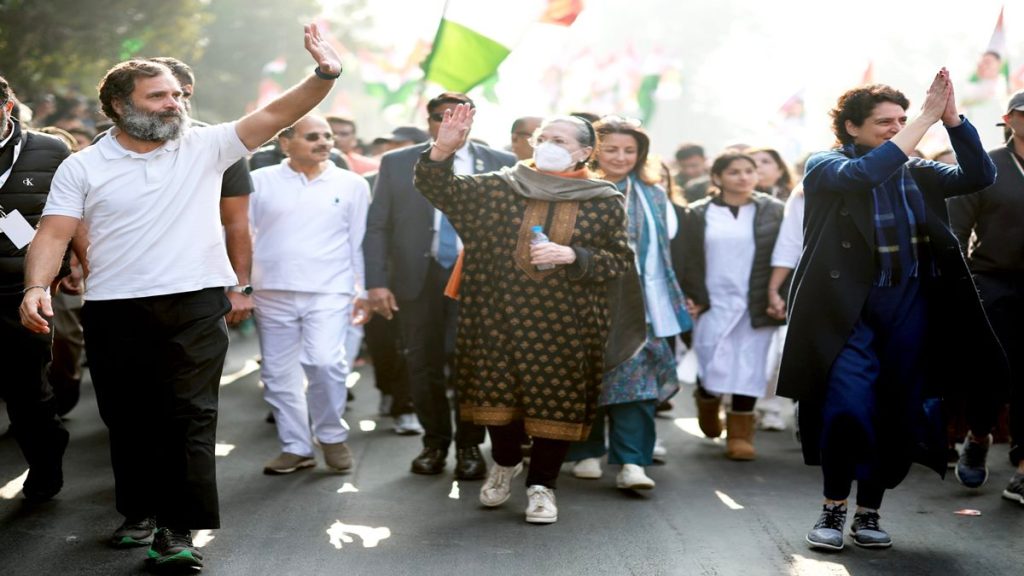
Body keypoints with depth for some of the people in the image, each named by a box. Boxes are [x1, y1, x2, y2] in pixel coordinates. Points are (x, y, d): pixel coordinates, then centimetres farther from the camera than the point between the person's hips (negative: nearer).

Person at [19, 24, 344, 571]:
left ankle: (178, 529, -1)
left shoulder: (204, 147, 3)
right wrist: (36, 286, -22)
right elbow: (54, 233, -4)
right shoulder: (82, 167, 2)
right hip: (114, 311, 1)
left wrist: (323, 76, -18)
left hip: (196, 306, -1)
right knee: (128, 420, 12)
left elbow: (275, 115, -4)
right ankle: (141, 511, 30)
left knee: (190, 418, -4)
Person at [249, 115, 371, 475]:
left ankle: (332, 436, 3)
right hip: (272, 293, 2)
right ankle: (295, 447, 18)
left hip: (329, 292, -2)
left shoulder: (352, 185, 6)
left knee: (325, 362, -18)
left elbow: (361, 242, 8)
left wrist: (365, 291, 5)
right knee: (278, 373, 6)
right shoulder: (261, 182, 4)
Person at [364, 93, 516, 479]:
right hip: (419, 275, 1)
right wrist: (377, 281, -5)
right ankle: (435, 442, 23)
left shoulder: (501, 164, 5)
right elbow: (377, 227, 4)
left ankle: (469, 446, 14)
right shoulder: (397, 164, 6)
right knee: (424, 363, 7)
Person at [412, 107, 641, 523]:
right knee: (498, 391, 9)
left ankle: (542, 485, 19)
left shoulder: (605, 202, 1)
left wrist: (572, 256, -16)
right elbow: (439, 189, 1)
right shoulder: (500, 188, 4)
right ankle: (505, 462, 37)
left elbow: (620, 261, 0)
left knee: (556, 400, 2)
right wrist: (443, 149, -18)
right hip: (501, 314, 1)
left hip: (566, 323, -1)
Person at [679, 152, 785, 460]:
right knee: (714, 371, 1)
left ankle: (740, 434, 9)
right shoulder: (698, 214, 4)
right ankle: (707, 397, 35)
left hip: (756, 305, 0)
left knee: (748, 370, -1)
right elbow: (689, 261, 4)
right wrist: (691, 299, -4)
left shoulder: (774, 211, 3)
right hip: (713, 304, 0)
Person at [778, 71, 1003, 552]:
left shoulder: (916, 172, 11)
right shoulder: (826, 167, -1)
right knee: (847, 406, -16)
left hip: (909, 308, 4)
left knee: (899, 414, 6)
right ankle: (833, 508, 4)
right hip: (850, 308, -4)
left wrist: (951, 116, -10)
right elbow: (865, 173, -22)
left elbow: (978, 176, 1)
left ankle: (869, 512, 21)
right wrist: (926, 118, -21)